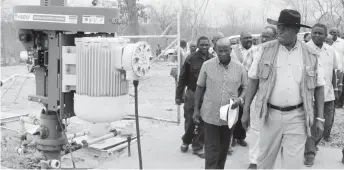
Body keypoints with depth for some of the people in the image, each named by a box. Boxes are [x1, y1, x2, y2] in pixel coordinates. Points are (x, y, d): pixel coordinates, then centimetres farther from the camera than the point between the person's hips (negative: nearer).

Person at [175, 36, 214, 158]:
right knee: (190, 121, 6)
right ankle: (186, 141, 33)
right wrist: (178, 96, -3)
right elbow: (182, 78, -4)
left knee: (203, 123, 6)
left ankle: (198, 146, 22)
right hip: (192, 94, -1)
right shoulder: (191, 59, -8)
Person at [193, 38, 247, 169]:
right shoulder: (207, 65, -5)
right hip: (210, 114, -2)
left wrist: (240, 99, -13)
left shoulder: (239, 67, -2)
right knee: (211, 147, 0)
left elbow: (245, 87, 8)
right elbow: (200, 88, 2)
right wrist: (196, 109, 2)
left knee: (224, 147, 17)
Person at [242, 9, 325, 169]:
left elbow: (319, 87, 5)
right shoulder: (266, 49, -2)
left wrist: (319, 118, 1)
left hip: (297, 117, 0)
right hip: (270, 114, 1)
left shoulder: (311, 55, -1)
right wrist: (246, 110, 0)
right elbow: (253, 80, 2)